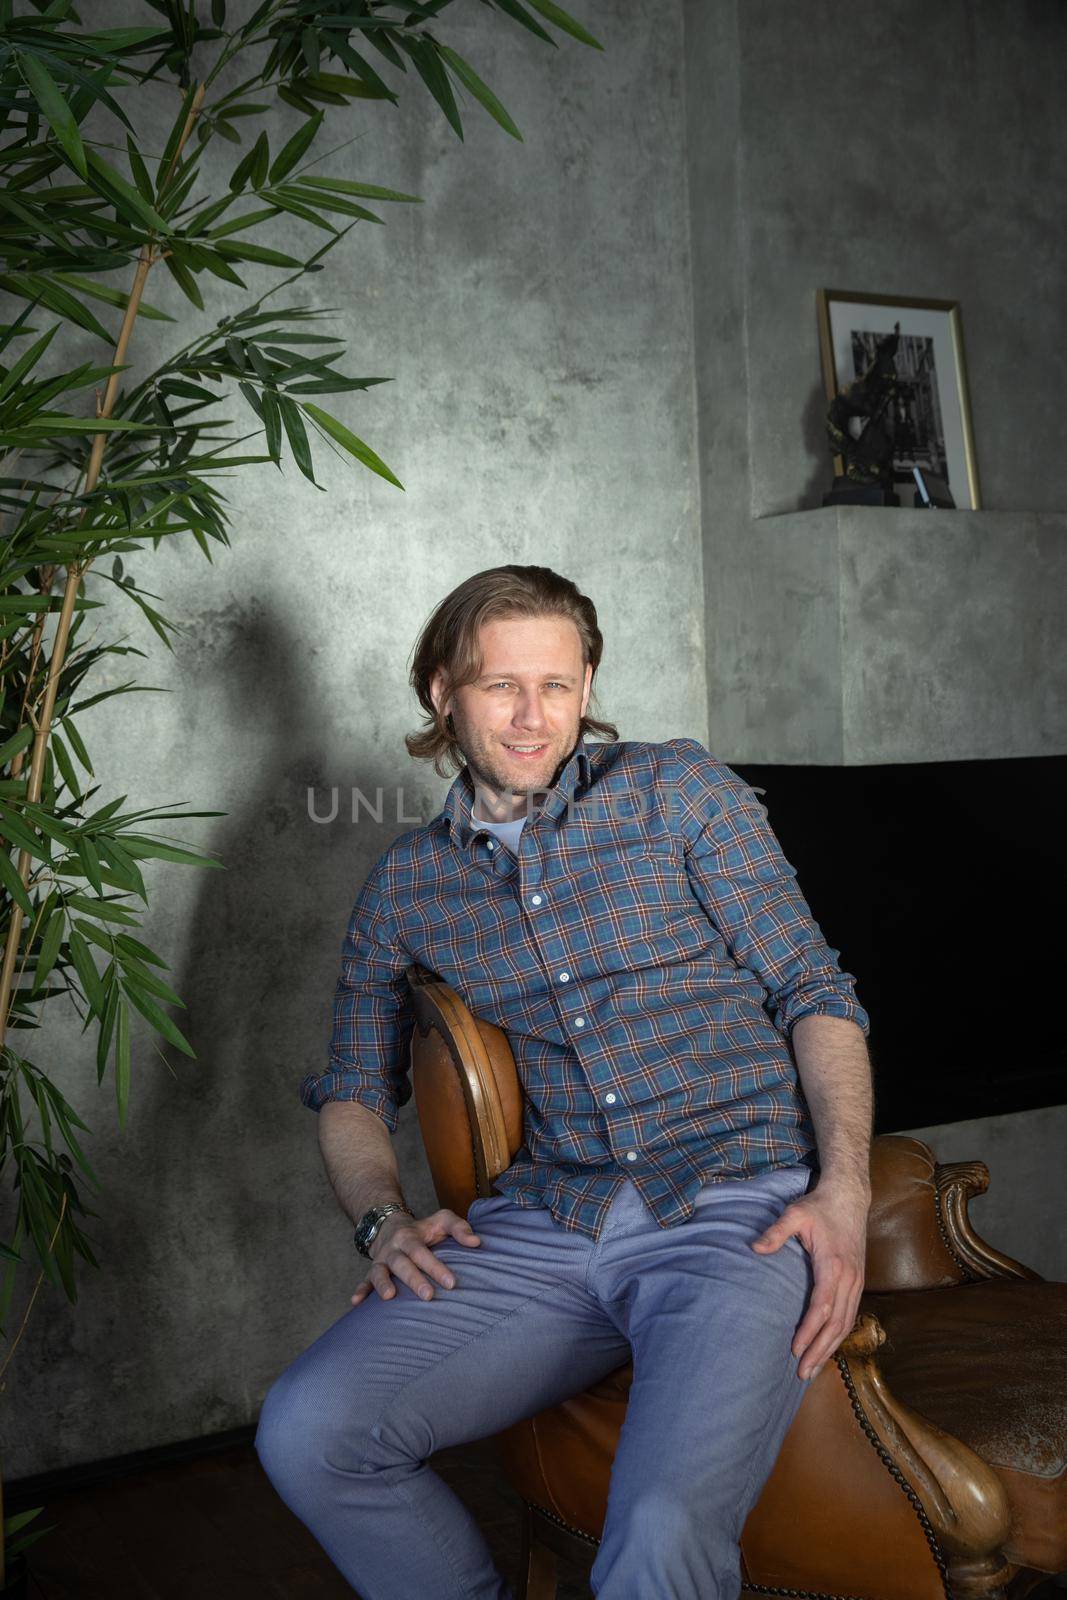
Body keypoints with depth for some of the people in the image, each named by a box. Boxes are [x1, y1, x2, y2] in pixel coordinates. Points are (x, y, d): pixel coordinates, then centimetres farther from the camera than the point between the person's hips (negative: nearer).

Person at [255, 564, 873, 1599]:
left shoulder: (675, 789, 7)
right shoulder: (405, 883, 15)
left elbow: (814, 990, 5)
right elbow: (353, 1086, 21)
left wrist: (844, 1185, -10)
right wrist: (383, 1218, 0)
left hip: (740, 1207, -3)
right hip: (543, 1225, 4)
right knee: (305, 1432, -18)